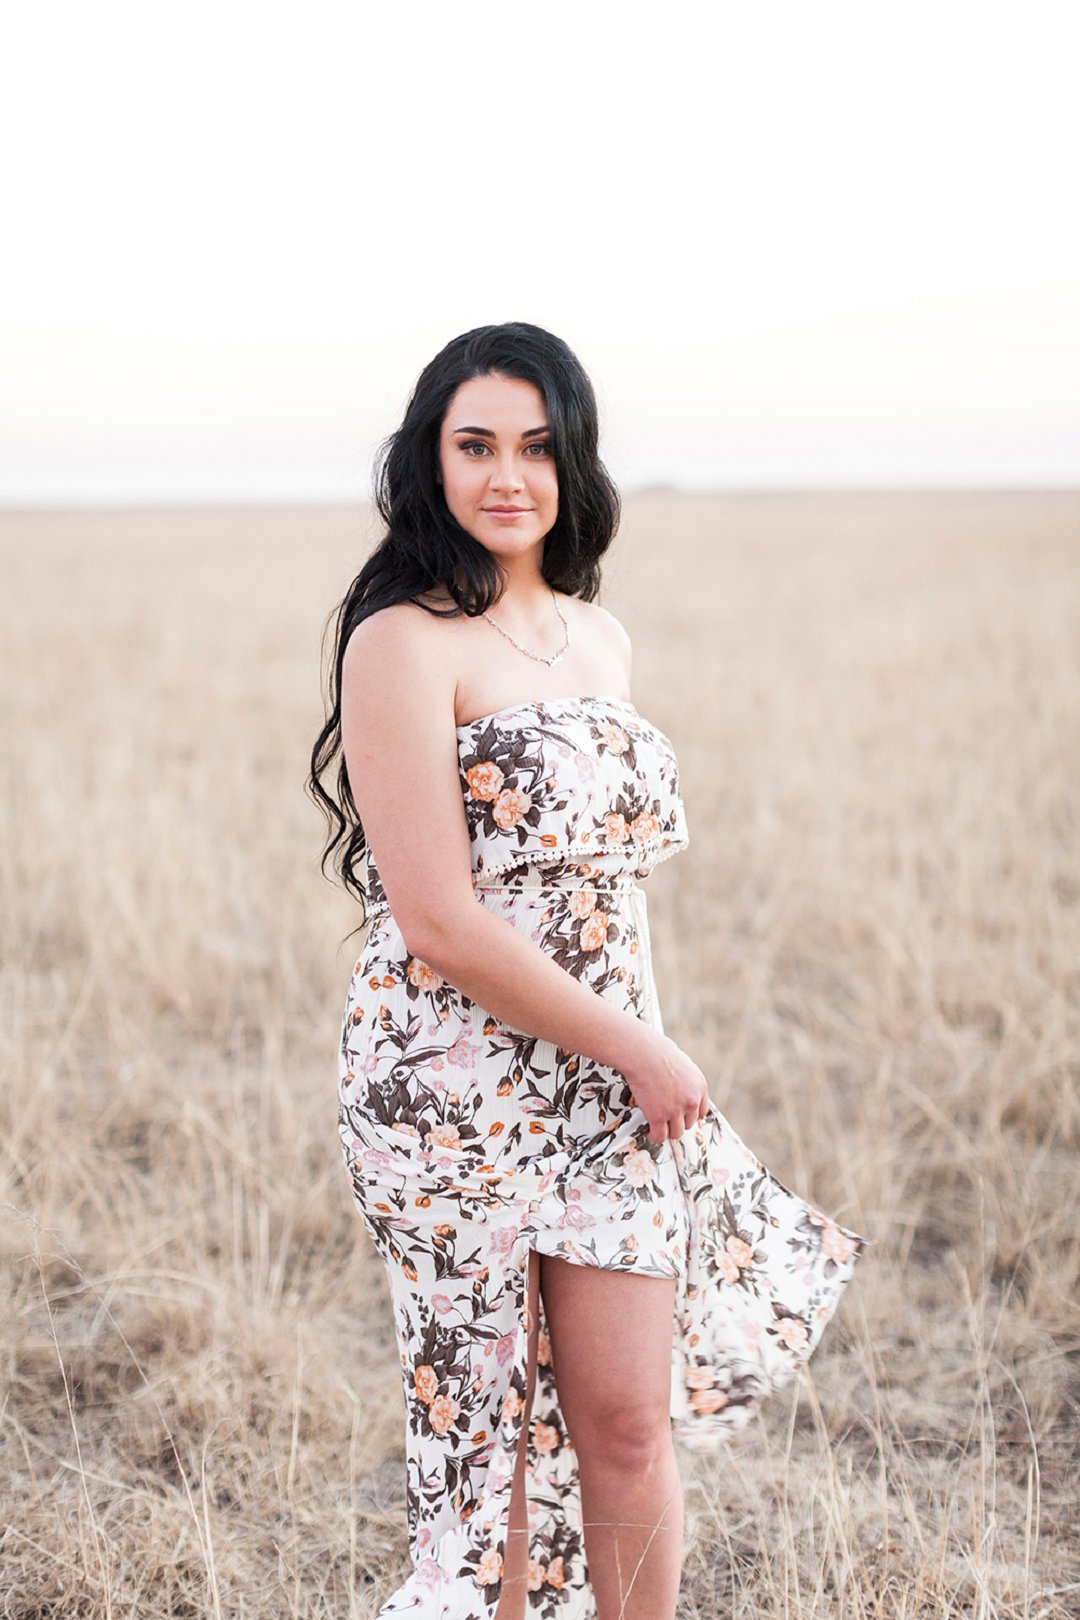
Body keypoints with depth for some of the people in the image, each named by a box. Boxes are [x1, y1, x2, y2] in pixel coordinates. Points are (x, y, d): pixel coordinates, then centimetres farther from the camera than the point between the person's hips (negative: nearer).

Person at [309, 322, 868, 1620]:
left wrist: (646, 1053, 12)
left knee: (628, 1419, 6)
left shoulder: (597, 634, 10)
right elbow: (440, 922, -18)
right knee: (487, 1421, 7)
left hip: (609, 1077, 6)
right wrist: (641, 1049, -12)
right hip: (456, 1087, -5)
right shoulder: (404, 645, -13)